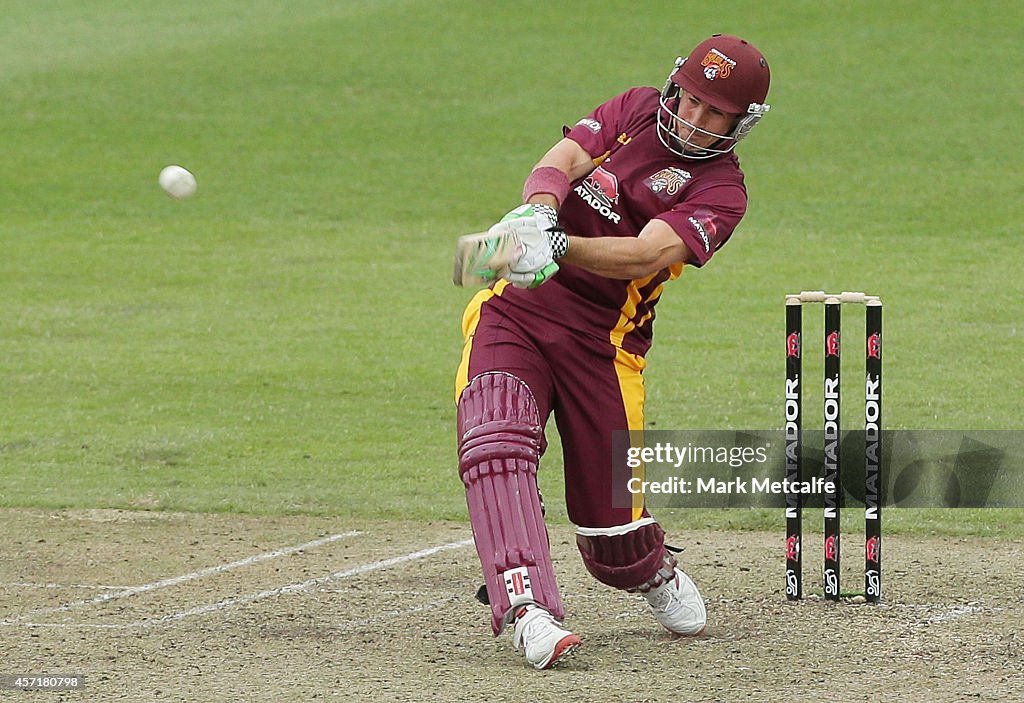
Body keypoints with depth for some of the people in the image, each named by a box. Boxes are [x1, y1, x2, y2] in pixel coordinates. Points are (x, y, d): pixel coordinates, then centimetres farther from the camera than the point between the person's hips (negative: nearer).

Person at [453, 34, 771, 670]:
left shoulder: (722, 189, -4)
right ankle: (527, 610, -35)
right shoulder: (637, 110, 9)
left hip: (601, 339, -2)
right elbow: (560, 162, -6)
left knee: (610, 514, -1)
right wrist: (537, 213, -31)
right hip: (513, 308, 2)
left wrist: (560, 248, -39)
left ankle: (655, 574, 37)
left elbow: (645, 256, -21)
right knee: (496, 440, -24)